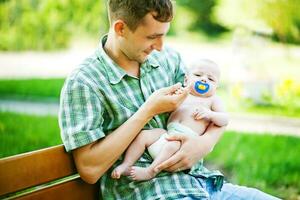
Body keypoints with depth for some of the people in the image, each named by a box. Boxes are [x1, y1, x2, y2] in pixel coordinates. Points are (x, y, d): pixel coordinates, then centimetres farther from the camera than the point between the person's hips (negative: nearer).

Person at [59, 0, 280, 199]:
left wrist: (206, 142, -8)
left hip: (204, 182, 6)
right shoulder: (83, 83, -8)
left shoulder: (168, 58, 9)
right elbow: (89, 170, -15)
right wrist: (149, 111, -14)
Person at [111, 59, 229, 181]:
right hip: (168, 132, 5)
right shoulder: (182, 94, 25)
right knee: (142, 135, -12)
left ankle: (150, 171, -36)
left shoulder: (212, 100, 16)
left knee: (173, 144, -35)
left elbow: (224, 120, 7)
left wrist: (209, 114, -11)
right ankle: (126, 165, -15)